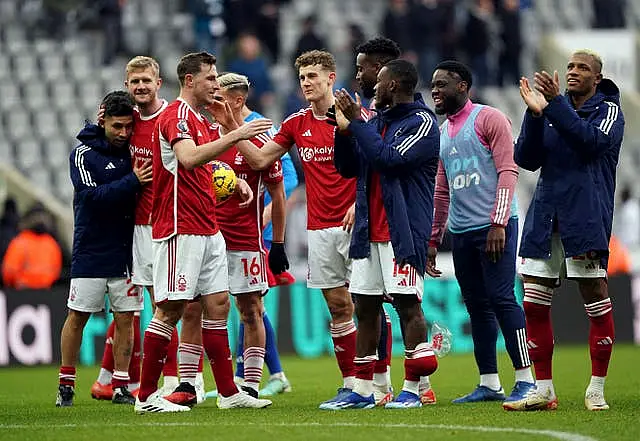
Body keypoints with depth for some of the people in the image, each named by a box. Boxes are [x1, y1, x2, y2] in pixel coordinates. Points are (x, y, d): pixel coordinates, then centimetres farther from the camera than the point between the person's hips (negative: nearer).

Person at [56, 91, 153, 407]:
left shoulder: (134, 152, 7)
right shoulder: (83, 155, -6)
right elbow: (93, 196, -18)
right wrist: (132, 181, -26)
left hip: (126, 253, 4)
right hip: (90, 253, -3)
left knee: (125, 319, 2)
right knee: (77, 318, 1)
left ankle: (120, 387, 7)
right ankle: (66, 385, 10)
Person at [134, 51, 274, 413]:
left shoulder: (202, 120, 19)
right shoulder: (176, 116, -11)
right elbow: (188, 158, -29)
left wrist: (235, 180, 13)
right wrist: (234, 135, -31)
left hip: (208, 230, 10)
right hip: (180, 230, -10)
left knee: (217, 304, 8)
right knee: (171, 309, -8)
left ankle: (229, 392, 12)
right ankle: (147, 396, -4)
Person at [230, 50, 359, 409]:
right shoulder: (297, 123, 11)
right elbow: (260, 159, 14)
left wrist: (360, 202, -15)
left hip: (354, 223, -5)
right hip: (320, 228, 5)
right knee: (338, 306, 5)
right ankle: (351, 384, 9)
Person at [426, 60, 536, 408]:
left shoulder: (488, 119, -3)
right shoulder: (441, 132, 19)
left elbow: (508, 171, -10)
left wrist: (498, 224, -18)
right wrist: (433, 239, 18)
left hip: (493, 226, -7)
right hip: (461, 231, 7)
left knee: (501, 298, -12)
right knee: (476, 305, 6)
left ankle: (525, 379, -11)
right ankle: (489, 384, 10)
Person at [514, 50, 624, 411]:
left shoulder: (609, 110, 2)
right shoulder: (553, 110, 14)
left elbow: (591, 140, -18)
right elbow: (526, 159, 5)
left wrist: (556, 103, -21)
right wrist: (535, 113, -9)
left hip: (586, 217, -5)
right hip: (545, 218, 5)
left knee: (596, 300, -4)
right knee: (534, 306, 1)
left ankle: (597, 390, 4)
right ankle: (544, 391, 9)